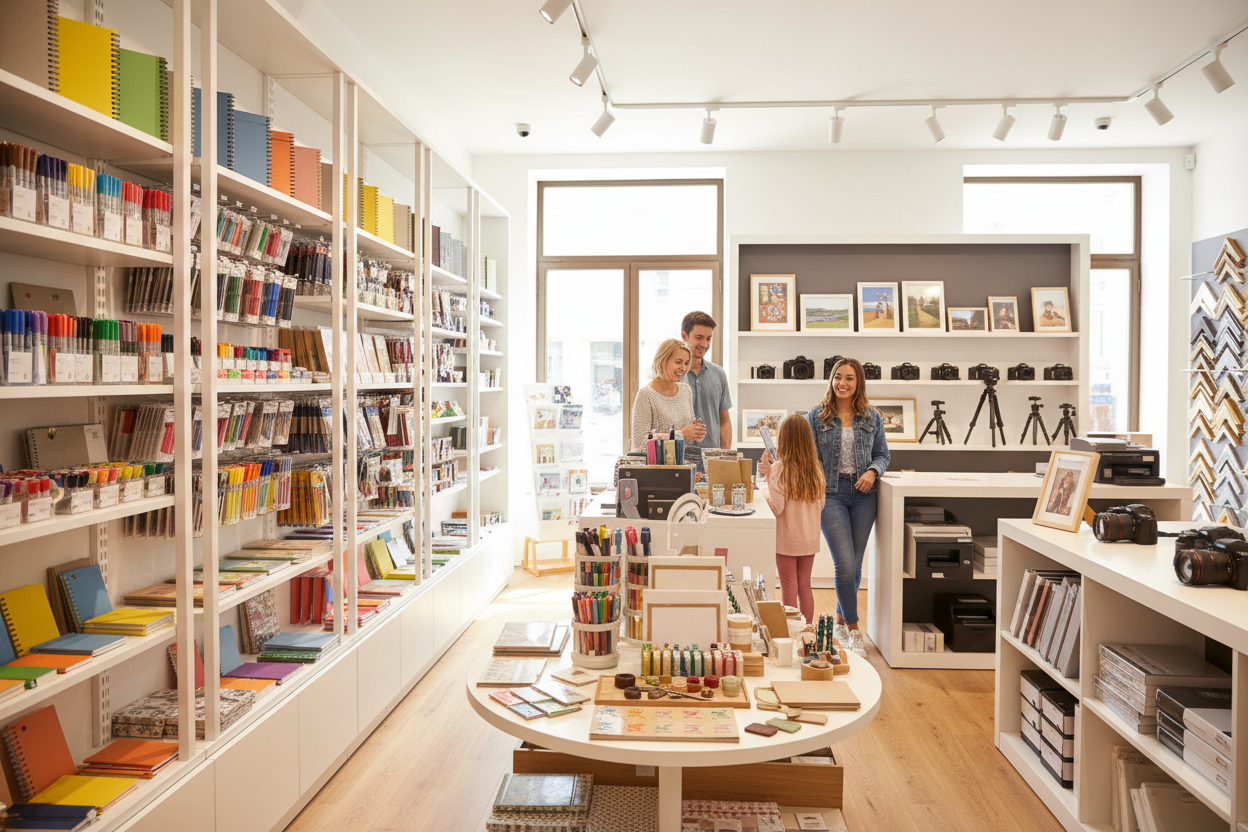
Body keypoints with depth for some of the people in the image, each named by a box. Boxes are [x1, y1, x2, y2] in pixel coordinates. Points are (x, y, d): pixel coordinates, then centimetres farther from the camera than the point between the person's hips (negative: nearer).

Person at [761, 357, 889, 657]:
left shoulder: (872, 417, 8)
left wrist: (873, 472, -7)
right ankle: (853, 630, 7)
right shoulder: (817, 416, 2)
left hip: (863, 495, 3)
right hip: (830, 493, -3)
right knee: (845, 563, -9)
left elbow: (882, 454, 13)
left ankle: (841, 621, 30)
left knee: (855, 564, 9)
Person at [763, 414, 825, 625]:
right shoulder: (816, 469, 1)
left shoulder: (779, 469, -16)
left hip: (786, 538, -5)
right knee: (805, 585, 15)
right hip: (809, 537, 5)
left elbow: (776, 508, -17)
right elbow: (820, 505, 8)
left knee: (789, 588, 4)